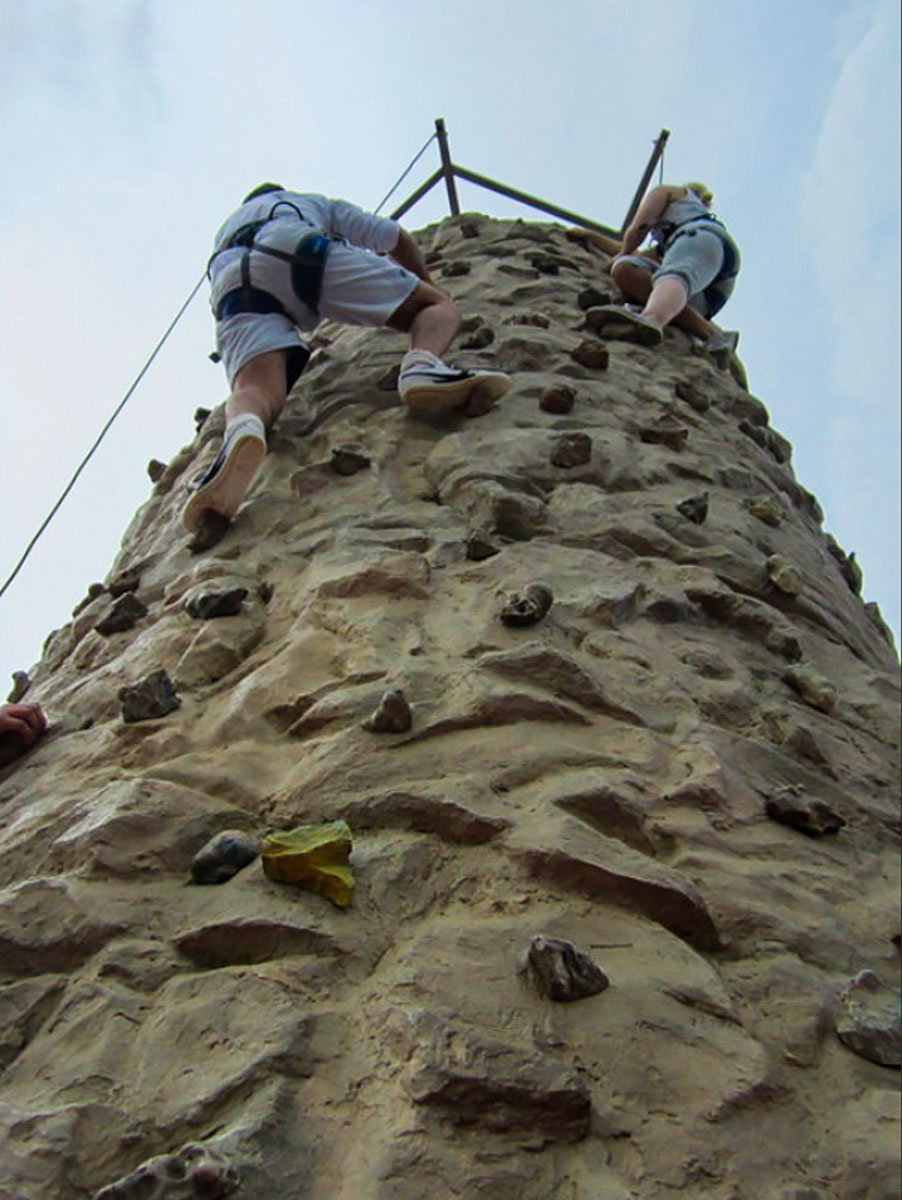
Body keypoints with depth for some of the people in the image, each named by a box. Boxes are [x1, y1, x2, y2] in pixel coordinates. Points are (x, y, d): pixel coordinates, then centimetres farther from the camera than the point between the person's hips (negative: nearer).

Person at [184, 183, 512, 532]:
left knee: (257, 390, -22)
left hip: (233, 283, 2)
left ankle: (238, 432, -60)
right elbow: (398, 239, 40)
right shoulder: (316, 203, 42)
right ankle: (424, 364, -32)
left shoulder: (227, 228, 48)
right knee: (440, 306, 4)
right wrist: (426, 285, 56)